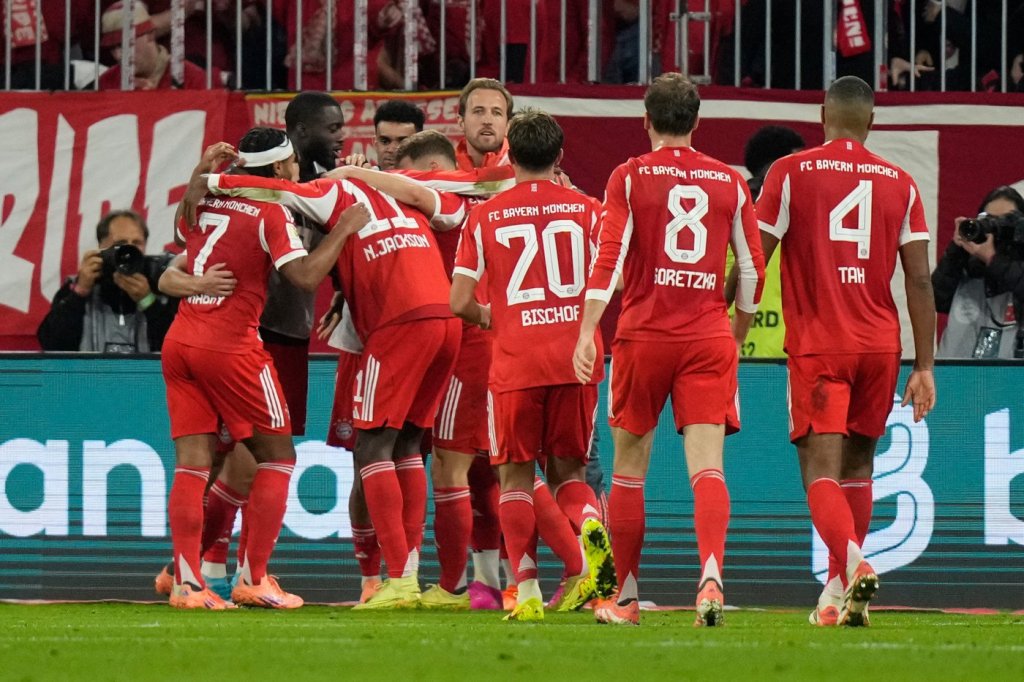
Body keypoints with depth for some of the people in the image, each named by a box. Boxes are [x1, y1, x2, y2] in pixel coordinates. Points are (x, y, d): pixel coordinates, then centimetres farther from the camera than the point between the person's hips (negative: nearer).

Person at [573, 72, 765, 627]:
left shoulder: (630, 178, 0)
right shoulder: (729, 182, 7)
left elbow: (610, 257, -10)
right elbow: (752, 269, 10)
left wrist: (587, 332, -13)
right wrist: (736, 337, 24)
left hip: (644, 336, -1)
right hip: (708, 341, 1)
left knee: (628, 468, 10)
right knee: (706, 465, -6)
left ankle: (626, 597, 16)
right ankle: (711, 572, -30)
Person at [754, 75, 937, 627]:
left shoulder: (790, 173, -1)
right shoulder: (900, 184, 6)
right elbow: (920, 280, 3)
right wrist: (924, 367, 6)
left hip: (816, 345, -3)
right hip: (880, 344, 3)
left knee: (821, 472, -7)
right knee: (857, 466, 16)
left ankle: (853, 561, -33)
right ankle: (838, 592, 20)